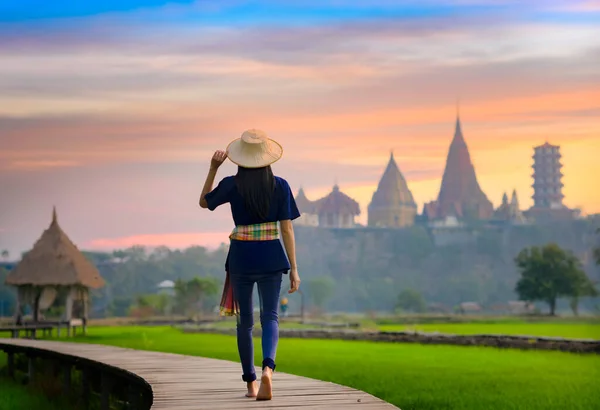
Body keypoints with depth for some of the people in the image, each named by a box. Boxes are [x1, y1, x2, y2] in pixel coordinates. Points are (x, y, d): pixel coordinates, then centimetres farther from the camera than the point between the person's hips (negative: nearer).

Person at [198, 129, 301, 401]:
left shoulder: (231, 185, -5)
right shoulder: (280, 186, -4)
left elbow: (204, 202, 15)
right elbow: (287, 229, -5)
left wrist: (213, 169, 10)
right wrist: (293, 269, -1)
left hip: (241, 258, 1)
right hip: (271, 257, -1)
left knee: (245, 320, 14)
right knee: (270, 316, -1)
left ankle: (250, 383, 19)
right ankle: (267, 367, -29)